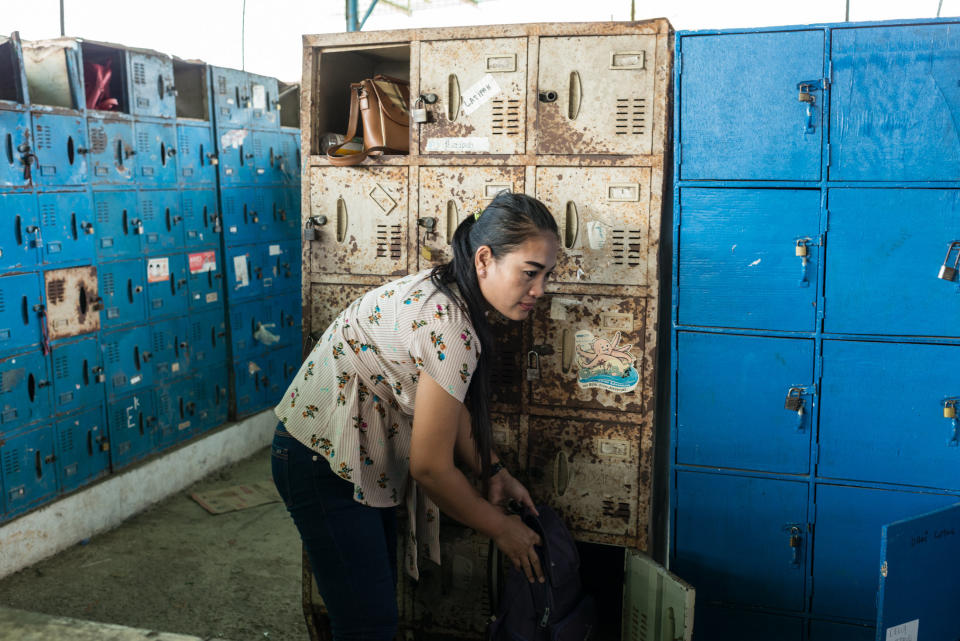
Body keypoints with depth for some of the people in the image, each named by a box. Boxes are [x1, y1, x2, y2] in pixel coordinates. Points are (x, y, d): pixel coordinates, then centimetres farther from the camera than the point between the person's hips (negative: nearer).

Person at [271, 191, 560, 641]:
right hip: (324, 463, -10)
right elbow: (430, 467, -23)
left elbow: (451, 403, 12)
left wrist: (493, 472, 2)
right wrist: (499, 528, -9)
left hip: (364, 458, 10)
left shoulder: (446, 292, 0)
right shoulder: (450, 328, -29)